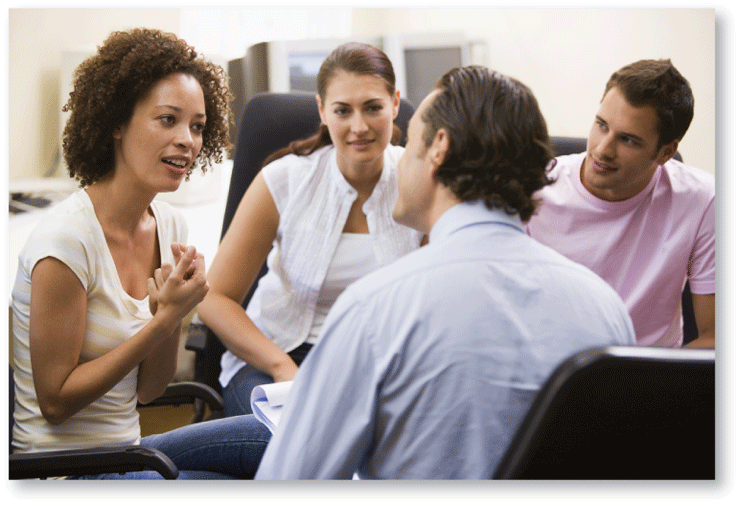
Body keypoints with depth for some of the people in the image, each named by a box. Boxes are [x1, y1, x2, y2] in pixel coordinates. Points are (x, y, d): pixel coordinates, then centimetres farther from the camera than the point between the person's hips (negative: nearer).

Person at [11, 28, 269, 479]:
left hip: (125, 447, 7)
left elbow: (147, 390, 5)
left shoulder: (170, 226, 2)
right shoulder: (67, 240, -21)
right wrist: (165, 318, -22)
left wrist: (172, 310, -15)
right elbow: (55, 401, -18)